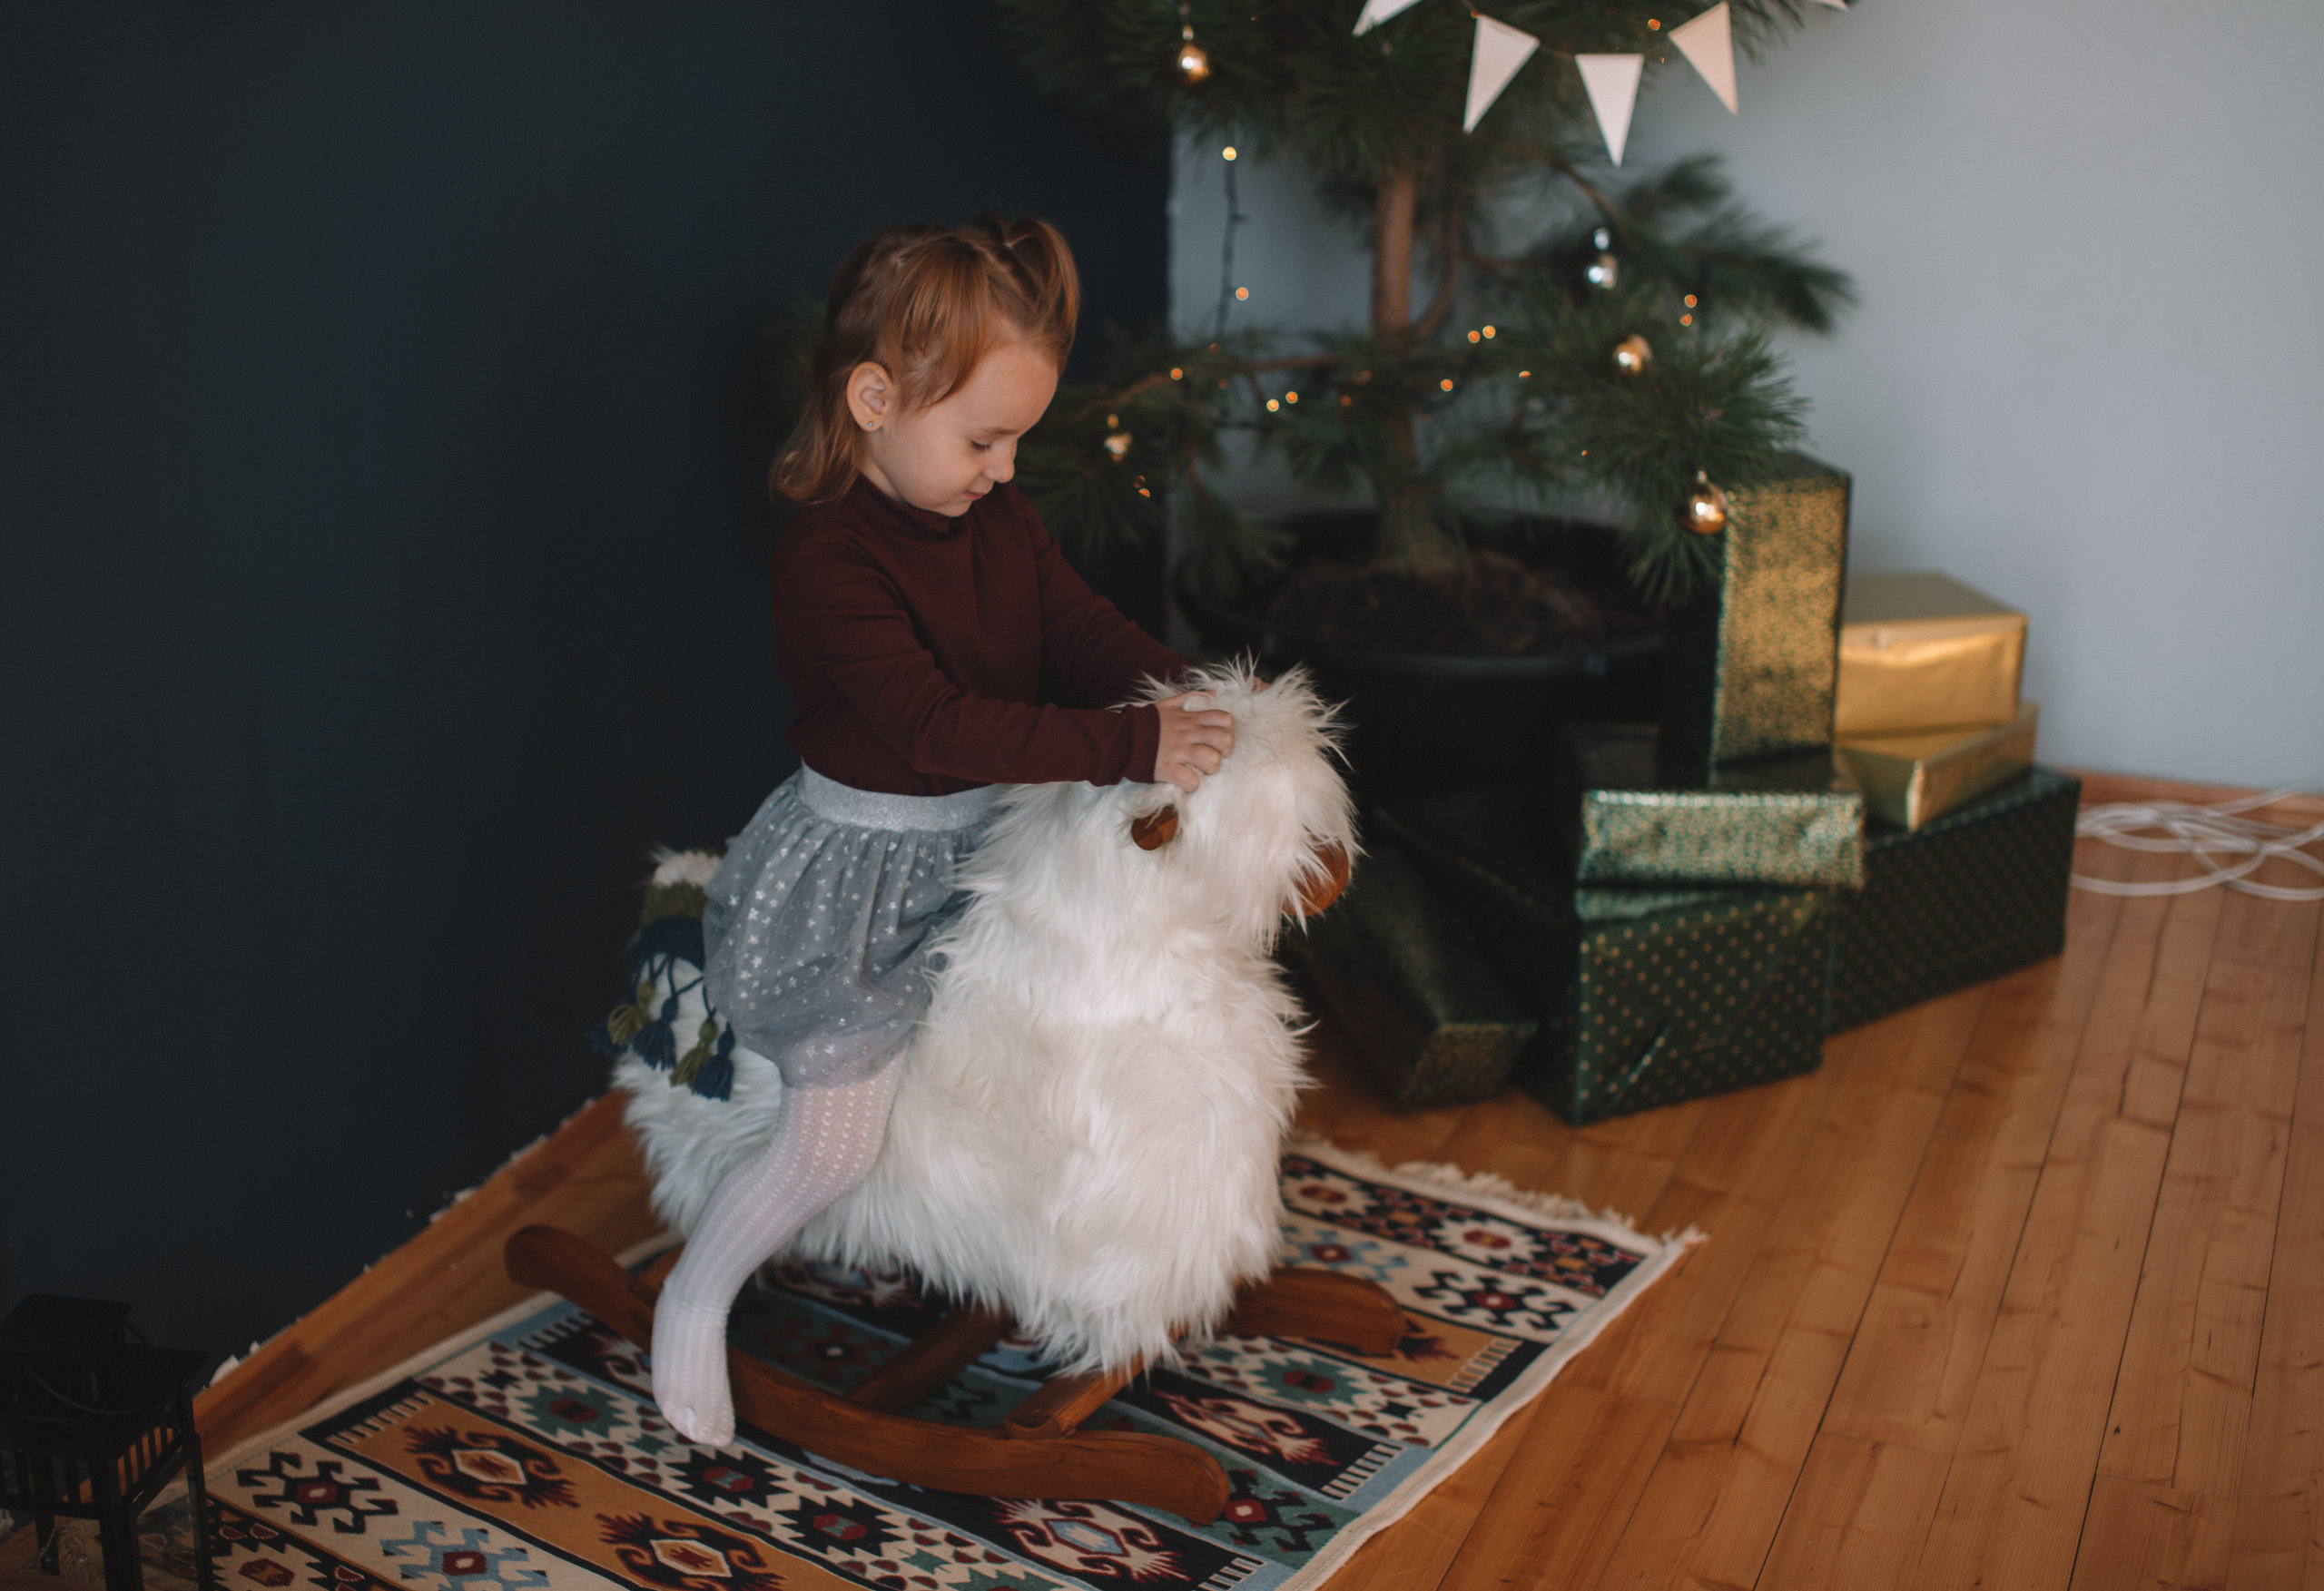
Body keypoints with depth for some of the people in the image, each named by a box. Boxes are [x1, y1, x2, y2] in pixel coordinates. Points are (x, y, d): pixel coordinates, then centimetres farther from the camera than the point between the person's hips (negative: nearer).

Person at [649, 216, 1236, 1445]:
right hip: (857, 870, -7)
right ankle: (693, 1300, 22)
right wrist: (1128, 748, -37)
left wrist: (1189, 704, -20)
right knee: (834, 1147, -3)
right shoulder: (828, 557, -25)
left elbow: (1083, 629, 0)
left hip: (982, 840, 8)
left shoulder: (997, 521, 1)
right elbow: (932, 724, -34)